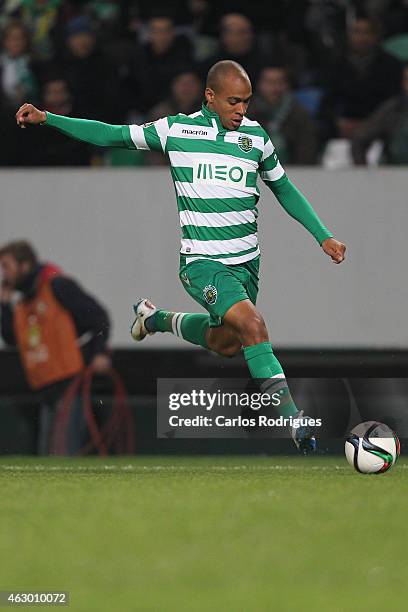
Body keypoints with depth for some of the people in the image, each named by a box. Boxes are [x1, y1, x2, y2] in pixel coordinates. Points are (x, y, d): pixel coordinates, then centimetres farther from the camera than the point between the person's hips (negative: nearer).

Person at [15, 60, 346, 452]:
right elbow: (112, 136, 4)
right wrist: (46, 119, -1)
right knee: (253, 325, -24)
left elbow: (284, 189, 19)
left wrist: (323, 236, 13)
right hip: (202, 262, -5)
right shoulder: (176, 130, -4)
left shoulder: (256, 136, 4)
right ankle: (293, 418, -23)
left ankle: (157, 319, 42)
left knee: (226, 344, 16)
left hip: (247, 261, 5)